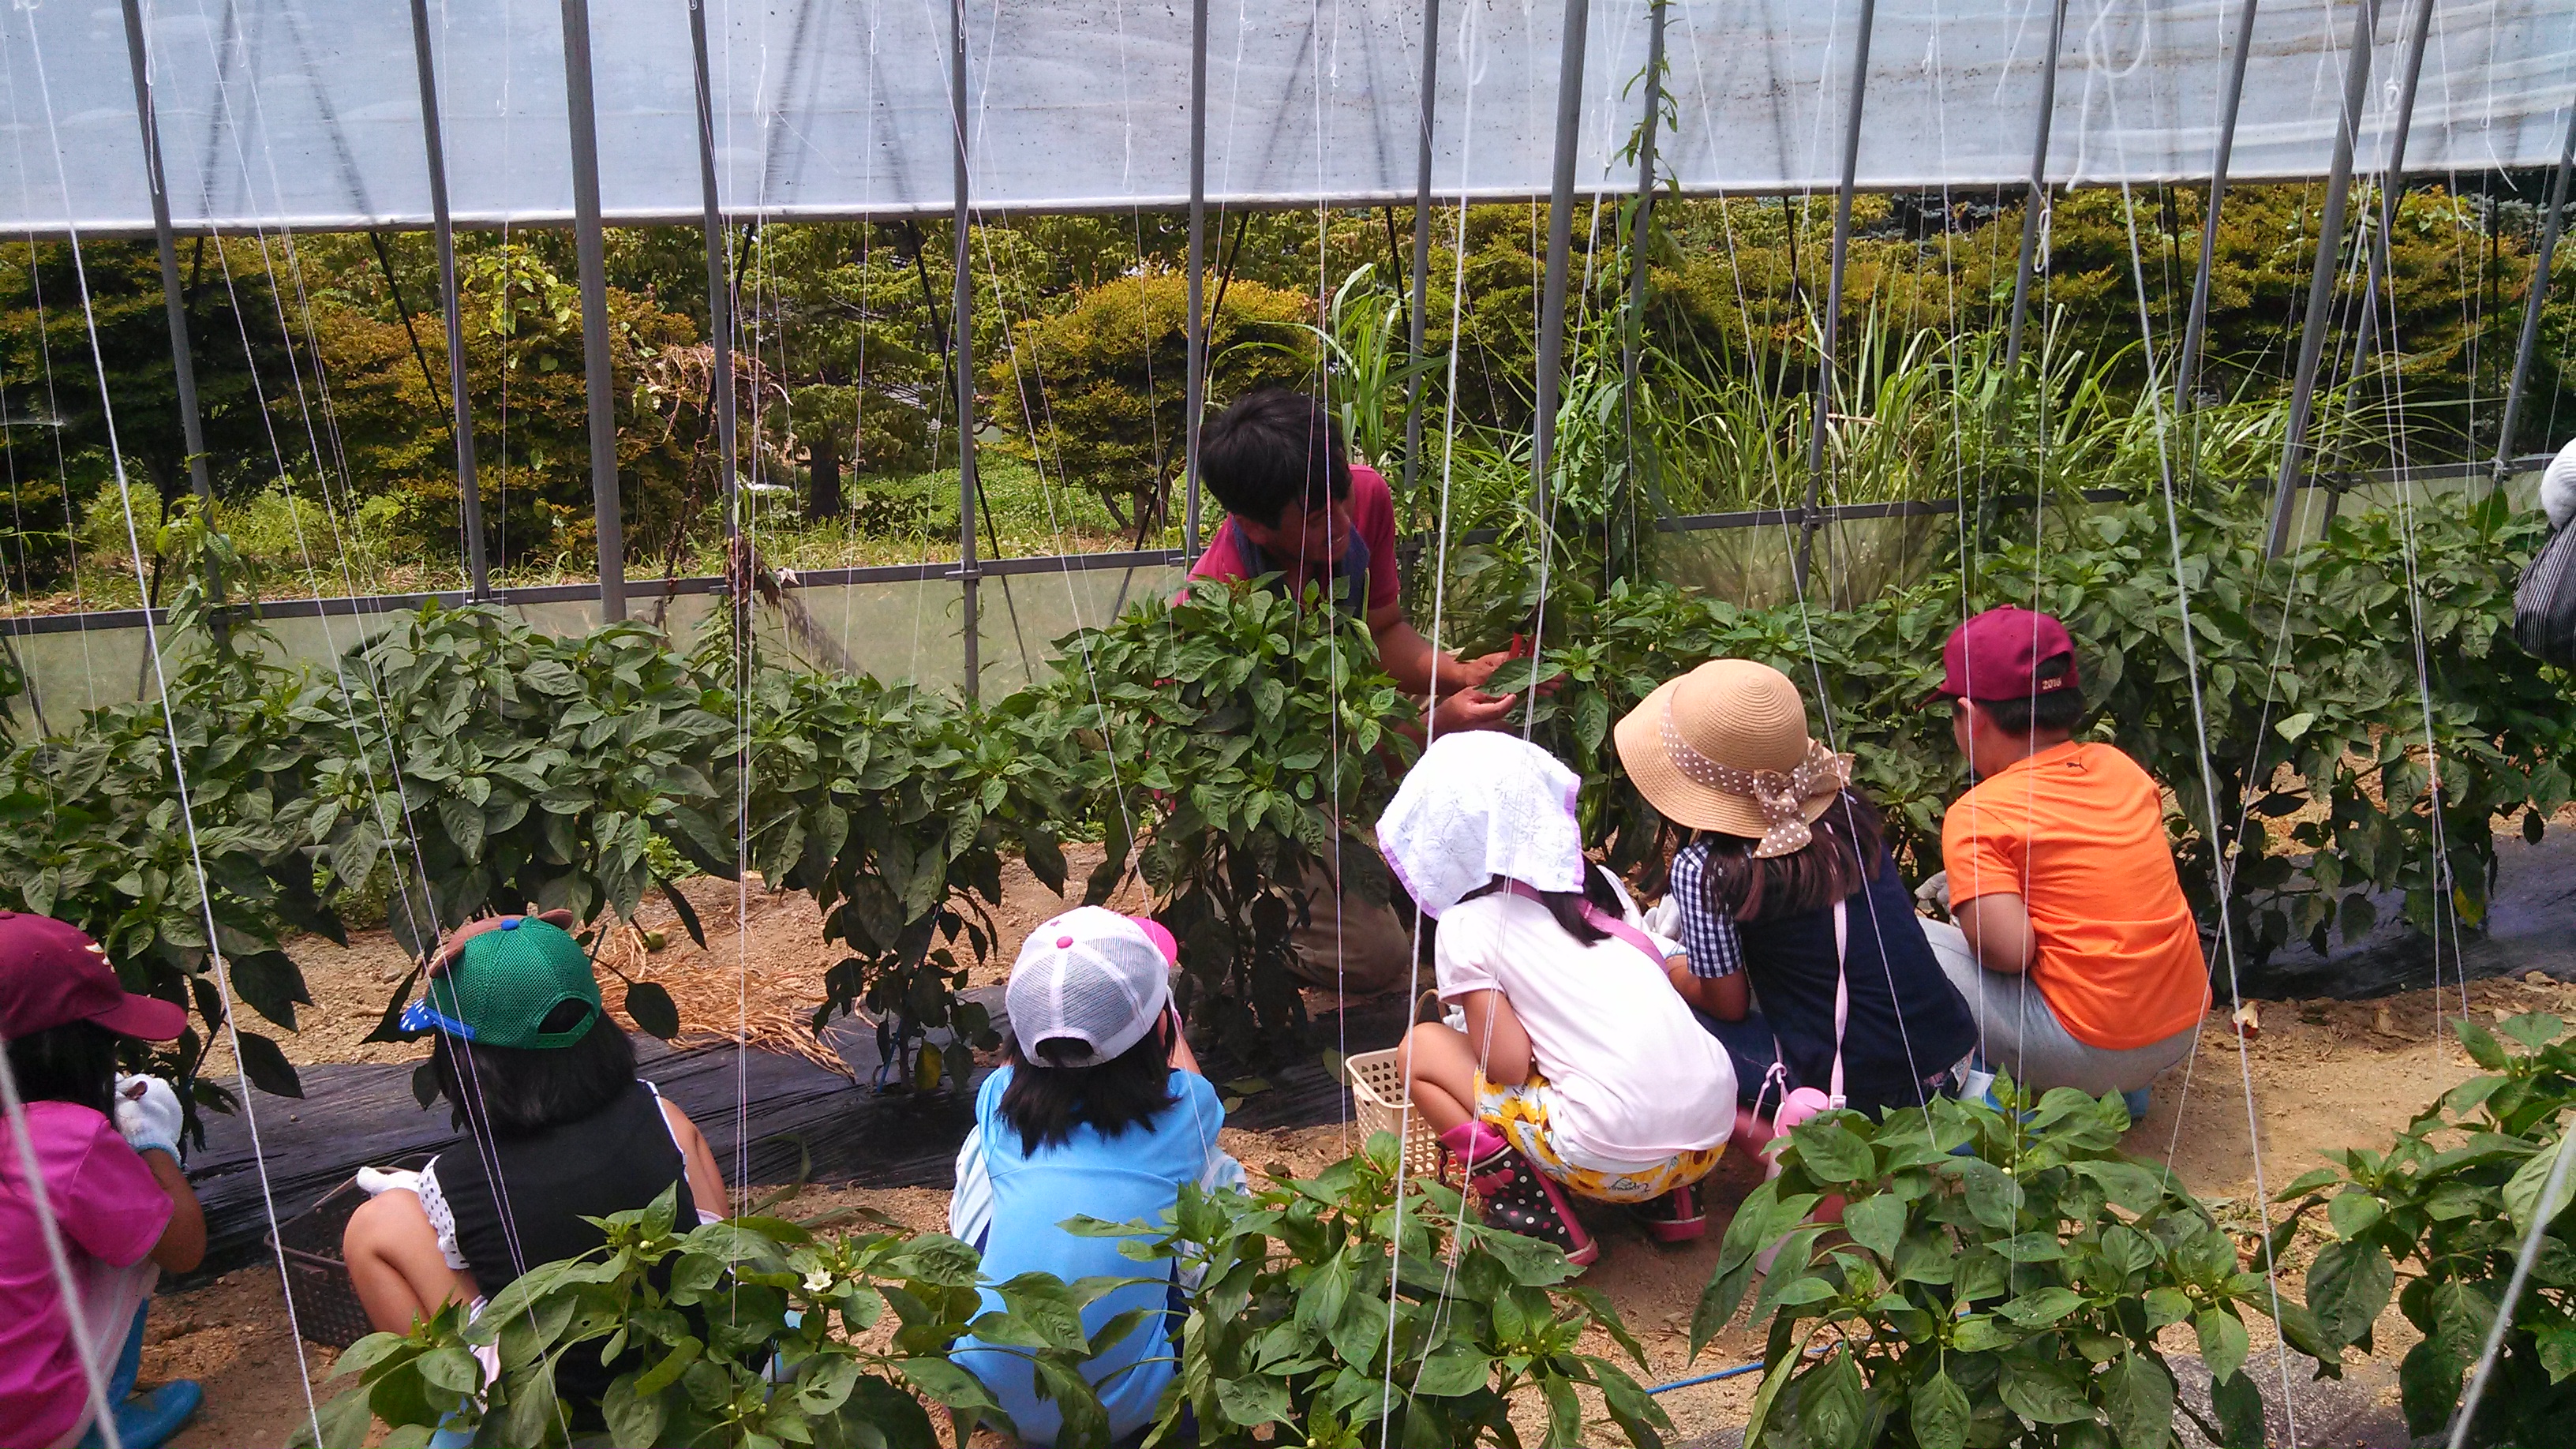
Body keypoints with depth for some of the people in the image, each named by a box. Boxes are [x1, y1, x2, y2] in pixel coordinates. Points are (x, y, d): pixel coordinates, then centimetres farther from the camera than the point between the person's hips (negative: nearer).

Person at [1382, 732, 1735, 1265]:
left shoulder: (1466, 926, -3)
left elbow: (1508, 1064, -8)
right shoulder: (1599, 883, 13)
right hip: (1711, 1138, 7)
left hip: (1617, 1161, -6)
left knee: (1421, 1048, 8)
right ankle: (1671, 1201, 20)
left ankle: (1542, 1227, 2)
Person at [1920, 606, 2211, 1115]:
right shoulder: (2120, 767, 5)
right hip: (2183, 1032, 7)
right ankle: (2124, 1087, 21)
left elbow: (2006, 950, -23)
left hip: (2090, 1053, -7)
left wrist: (1965, 900, 0)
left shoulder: (1978, 816, -14)